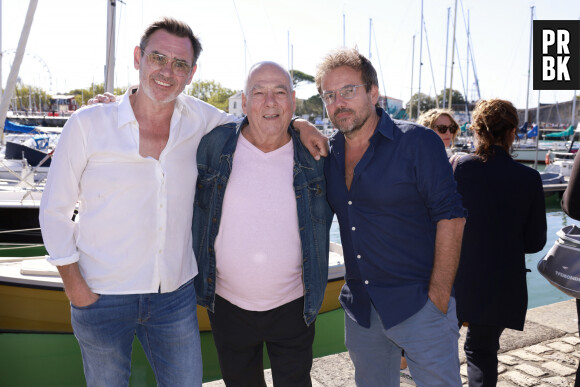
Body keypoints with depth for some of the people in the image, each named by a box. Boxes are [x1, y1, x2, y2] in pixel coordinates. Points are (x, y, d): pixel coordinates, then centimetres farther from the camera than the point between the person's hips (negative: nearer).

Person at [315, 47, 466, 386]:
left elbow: (450, 217, -12)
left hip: (418, 304, -5)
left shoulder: (418, 142, -9)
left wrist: (438, 298, -15)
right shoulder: (329, 152, 5)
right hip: (359, 308, 5)